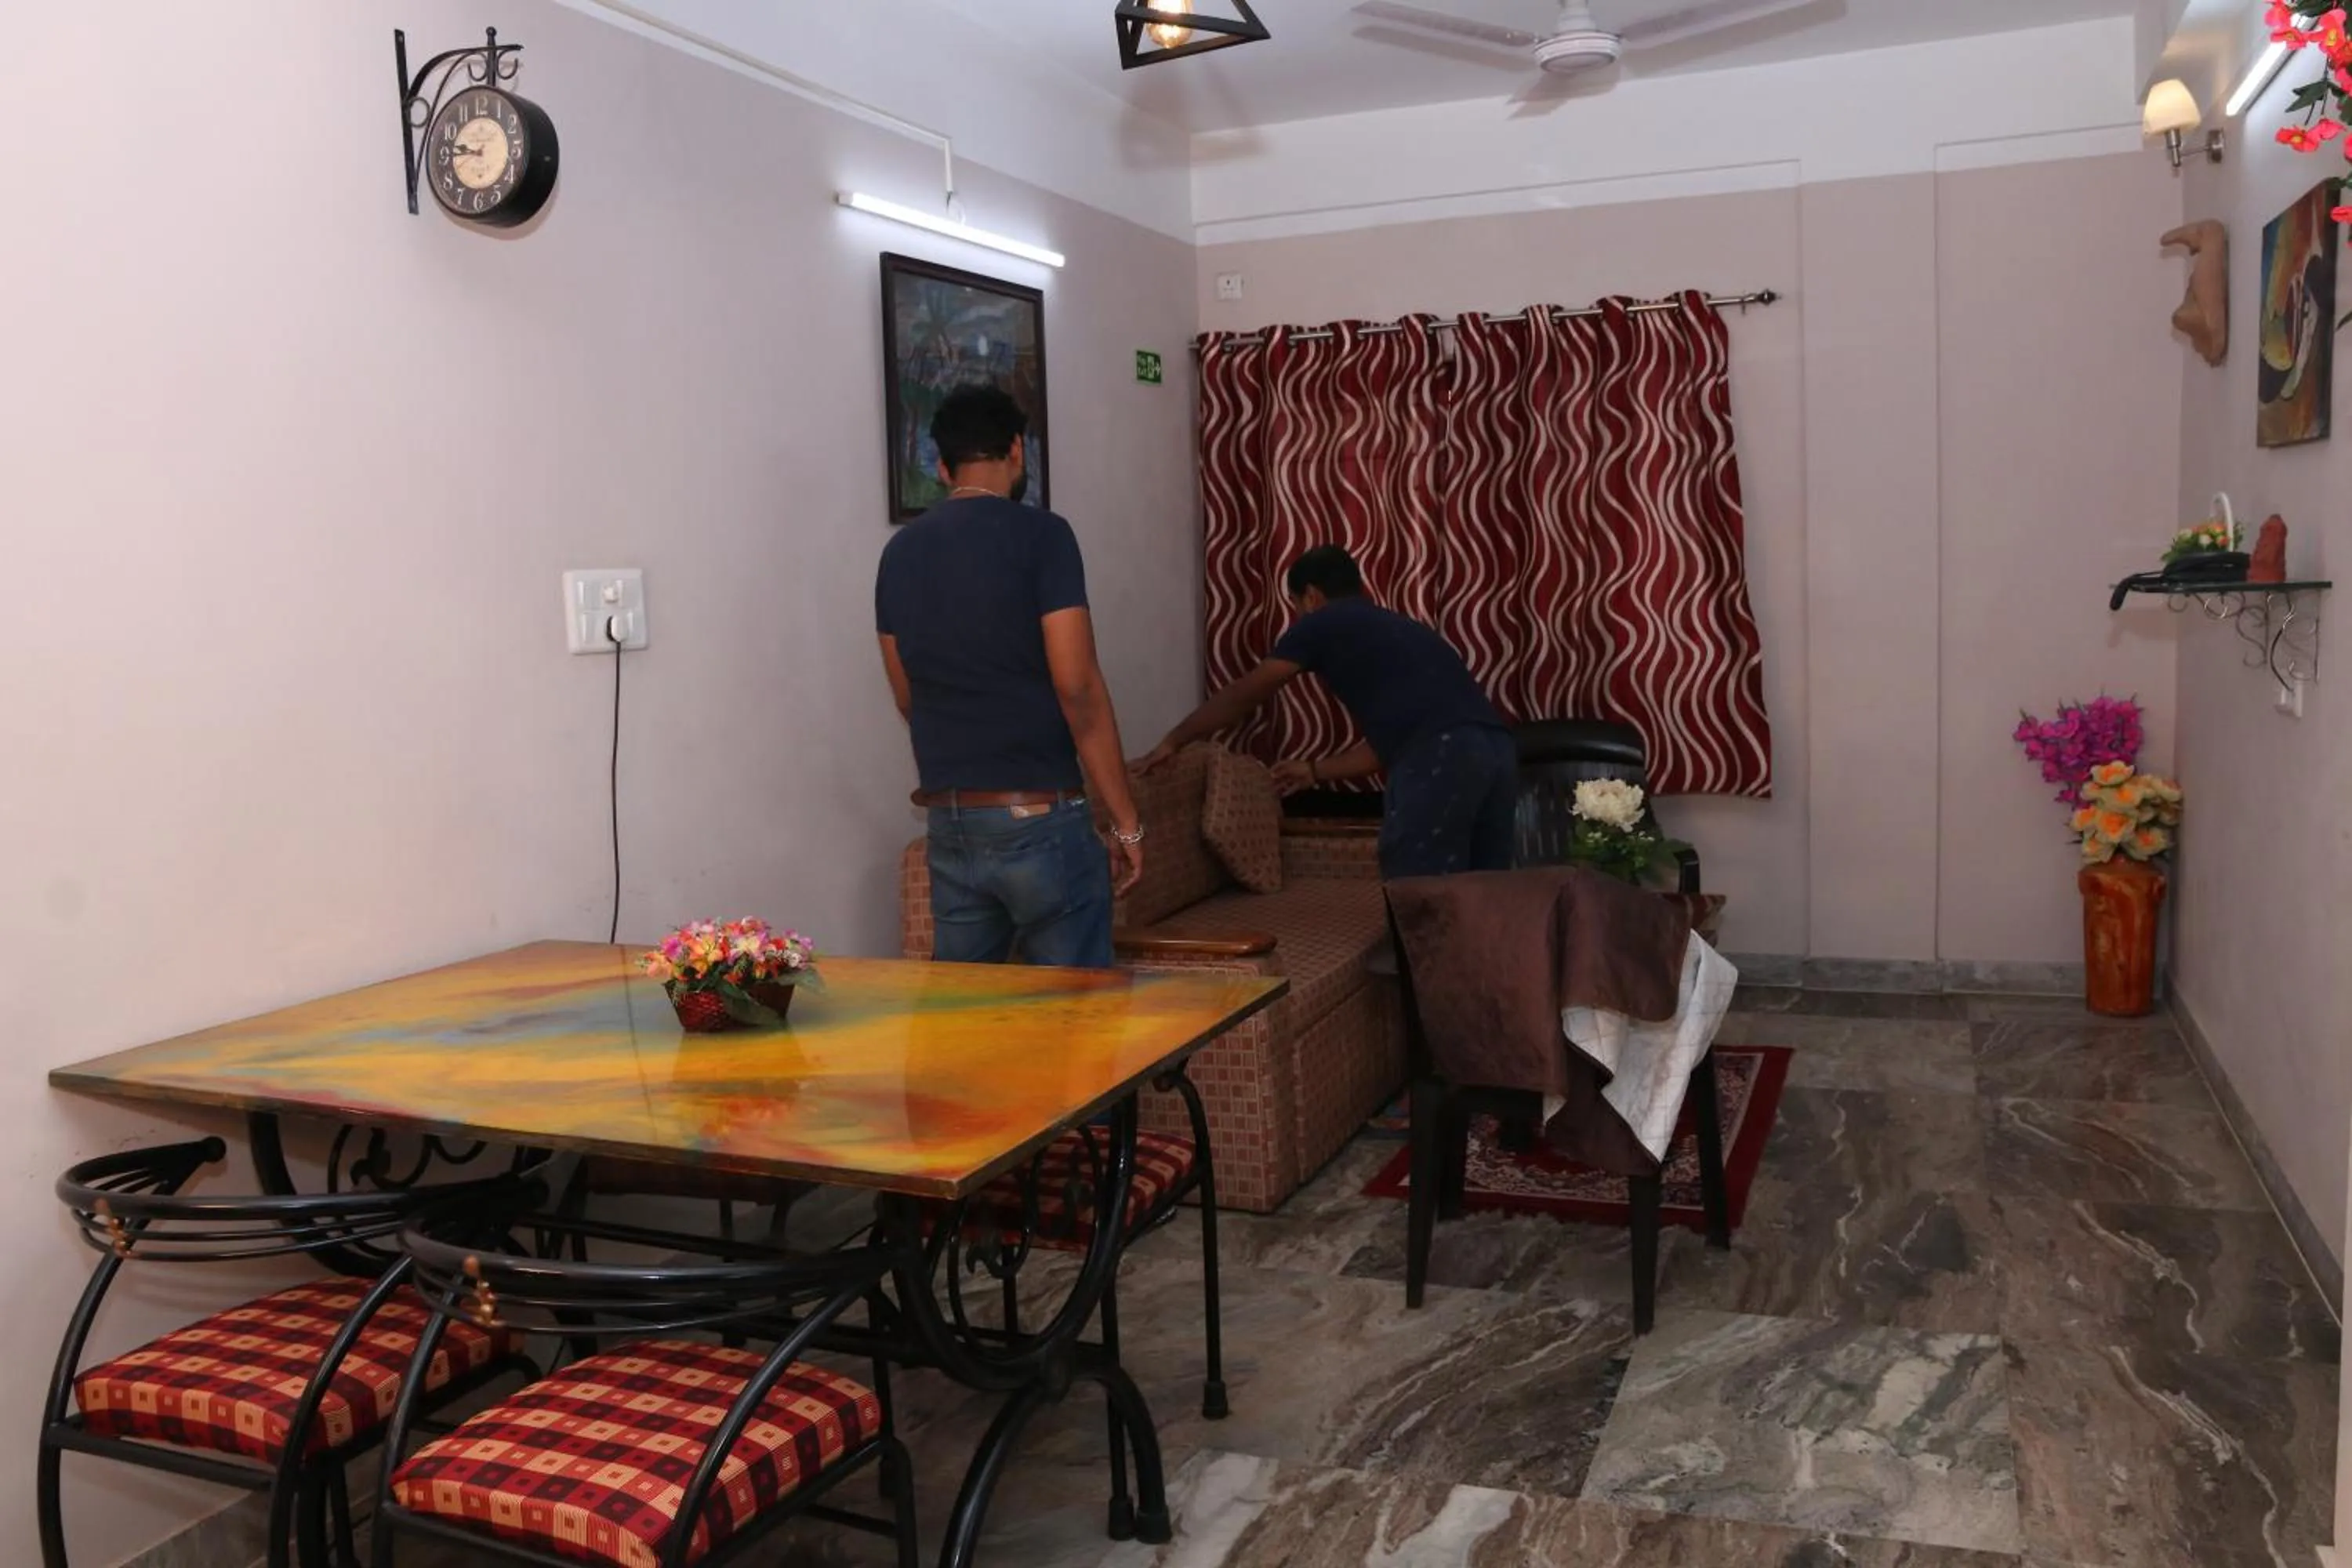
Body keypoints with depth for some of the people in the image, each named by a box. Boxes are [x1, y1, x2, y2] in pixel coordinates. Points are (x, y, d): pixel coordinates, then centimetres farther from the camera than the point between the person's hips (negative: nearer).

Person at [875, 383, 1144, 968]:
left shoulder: (900, 552, 8)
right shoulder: (1039, 535, -10)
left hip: (949, 822, 6)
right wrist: (1125, 820, -8)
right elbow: (1078, 688, -15)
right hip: (1039, 819, -6)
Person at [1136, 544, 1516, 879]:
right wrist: (1316, 771, 48)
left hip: (1440, 758, -8)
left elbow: (1242, 696, 19)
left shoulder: (1321, 624, 14)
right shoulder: (1393, 627, 35)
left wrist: (1173, 742, 30)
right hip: (1496, 750, 8)